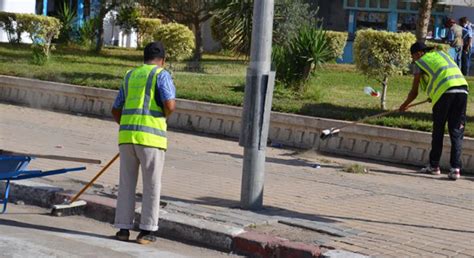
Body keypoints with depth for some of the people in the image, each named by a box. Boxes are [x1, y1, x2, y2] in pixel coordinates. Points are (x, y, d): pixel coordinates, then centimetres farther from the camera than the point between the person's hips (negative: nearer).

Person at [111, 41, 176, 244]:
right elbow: (170, 105, -13)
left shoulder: (130, 76, 18)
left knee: (126, 184, 12)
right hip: (151, 136, -5)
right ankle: (147, 231, 8)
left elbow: (115, 111, 22)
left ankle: (123, 229, 14)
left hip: (127, 135, 5)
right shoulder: (161, 75, 1)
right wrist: (164, 114, 9)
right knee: (151, 185, 6)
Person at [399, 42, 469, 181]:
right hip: (462, 88, 4)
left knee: (438, 131, 10)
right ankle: (455, 168, -4)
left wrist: (404, 105, 34)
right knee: (457, 132, 4)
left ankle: (434, 166, 18)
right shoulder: (441, 54, 29)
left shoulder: (419, 63, 13)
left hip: (445, 91, -4)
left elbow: (414, 92, 16)